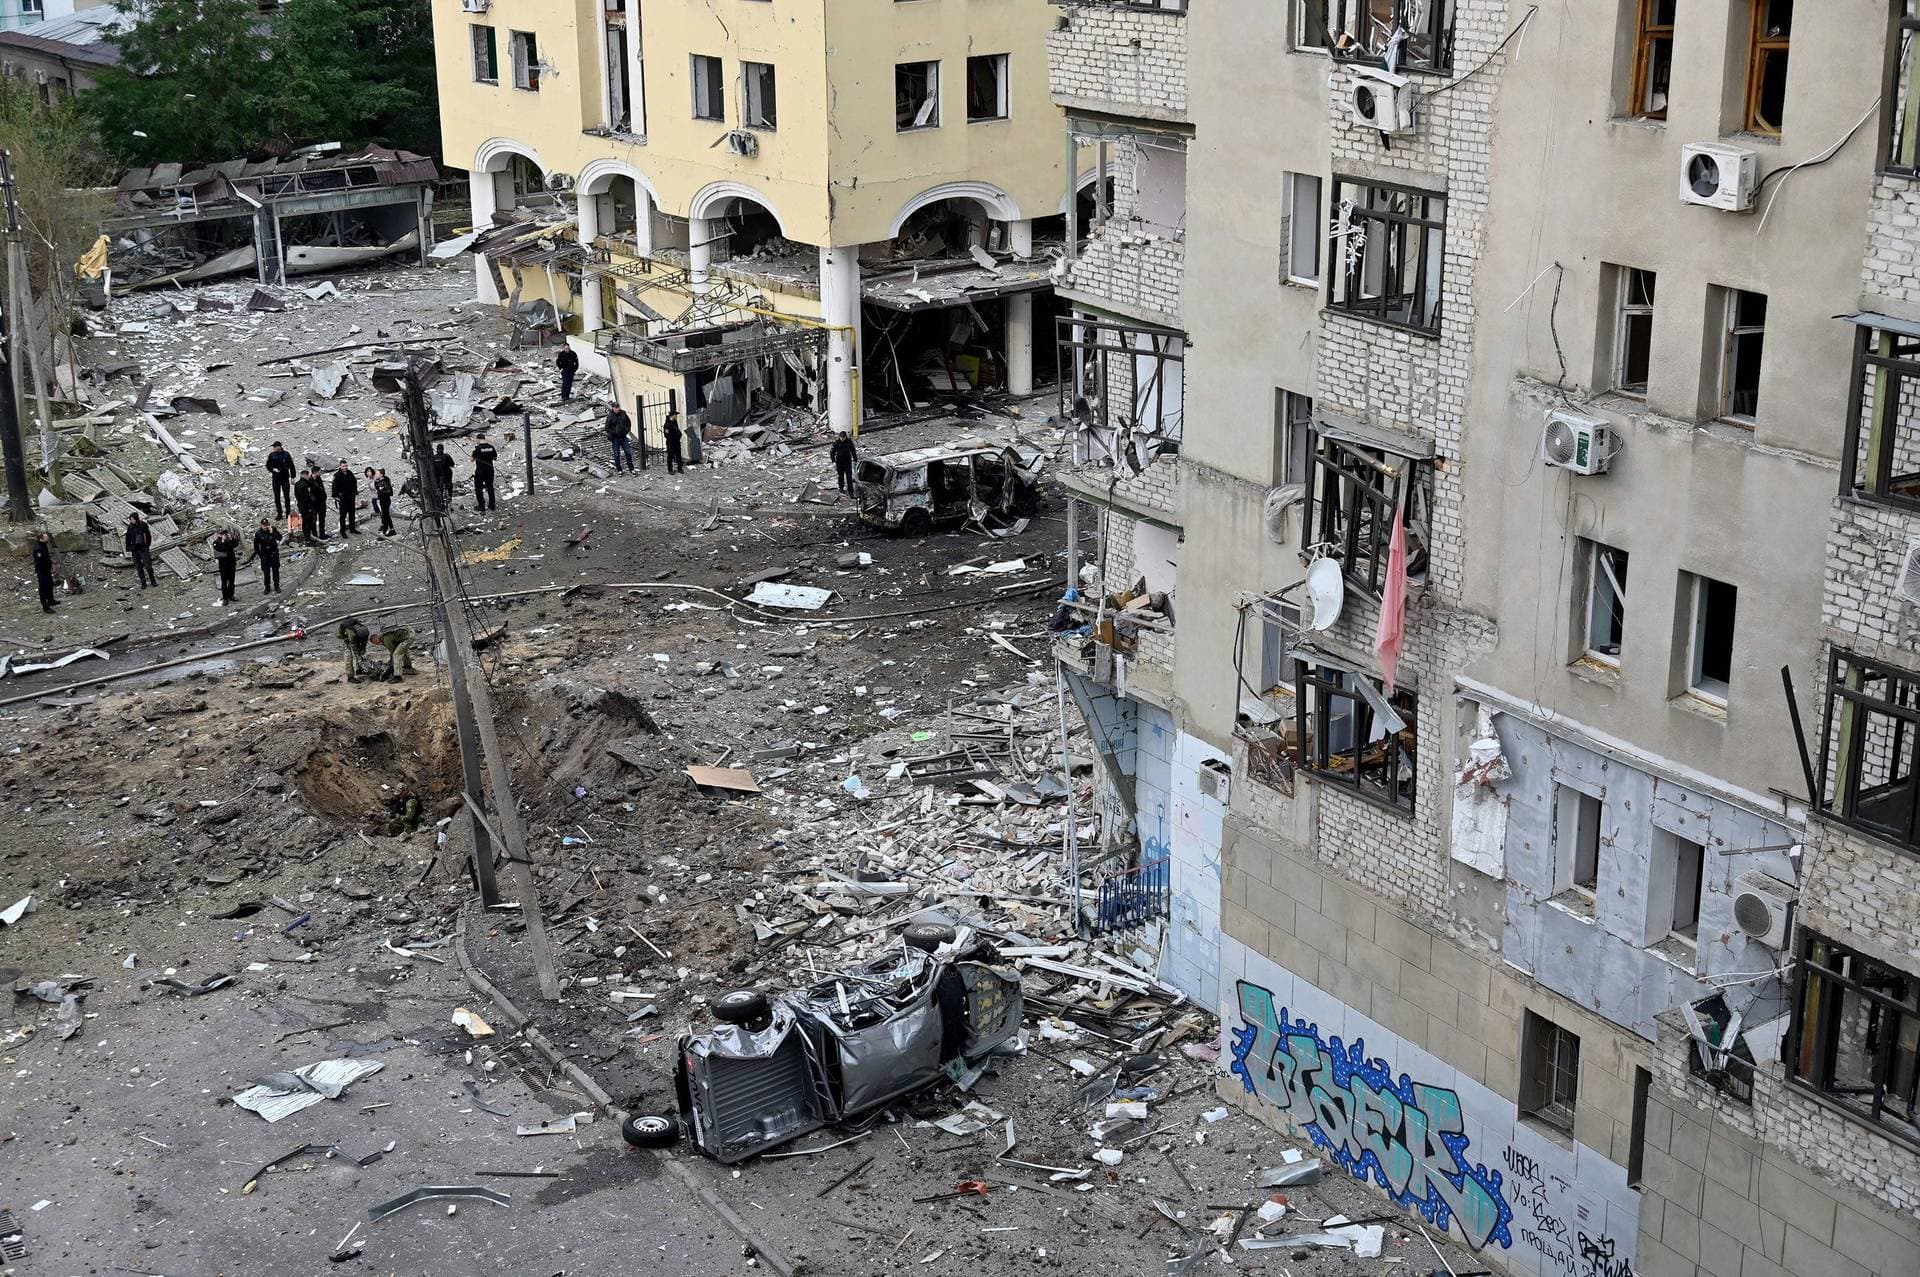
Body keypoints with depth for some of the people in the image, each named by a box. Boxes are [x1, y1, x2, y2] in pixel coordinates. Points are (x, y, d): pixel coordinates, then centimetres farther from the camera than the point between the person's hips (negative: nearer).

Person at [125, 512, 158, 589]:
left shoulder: (143, 525, -6)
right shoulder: (130, 527, 1)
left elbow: (148, 536, 0)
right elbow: (128, 539, 7)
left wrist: (147, 546, -6)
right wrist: (128, 549, 3)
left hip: (143, 548, -3)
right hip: (134, 549, 3)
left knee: (148, 566, -3)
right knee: (138, 567, 4)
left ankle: (153, 581, 13)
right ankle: (143, 583, 12)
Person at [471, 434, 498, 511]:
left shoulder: (477, 448, -15)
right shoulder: (491, 447, -2)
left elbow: (472, 459, -10)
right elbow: (495, 458, 6)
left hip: (480, 471, -4)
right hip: (490, 470, 4)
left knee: (478, 488, 7)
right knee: (490, 487, 15)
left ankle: (481, 506, 5)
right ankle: (492, 505, 17)